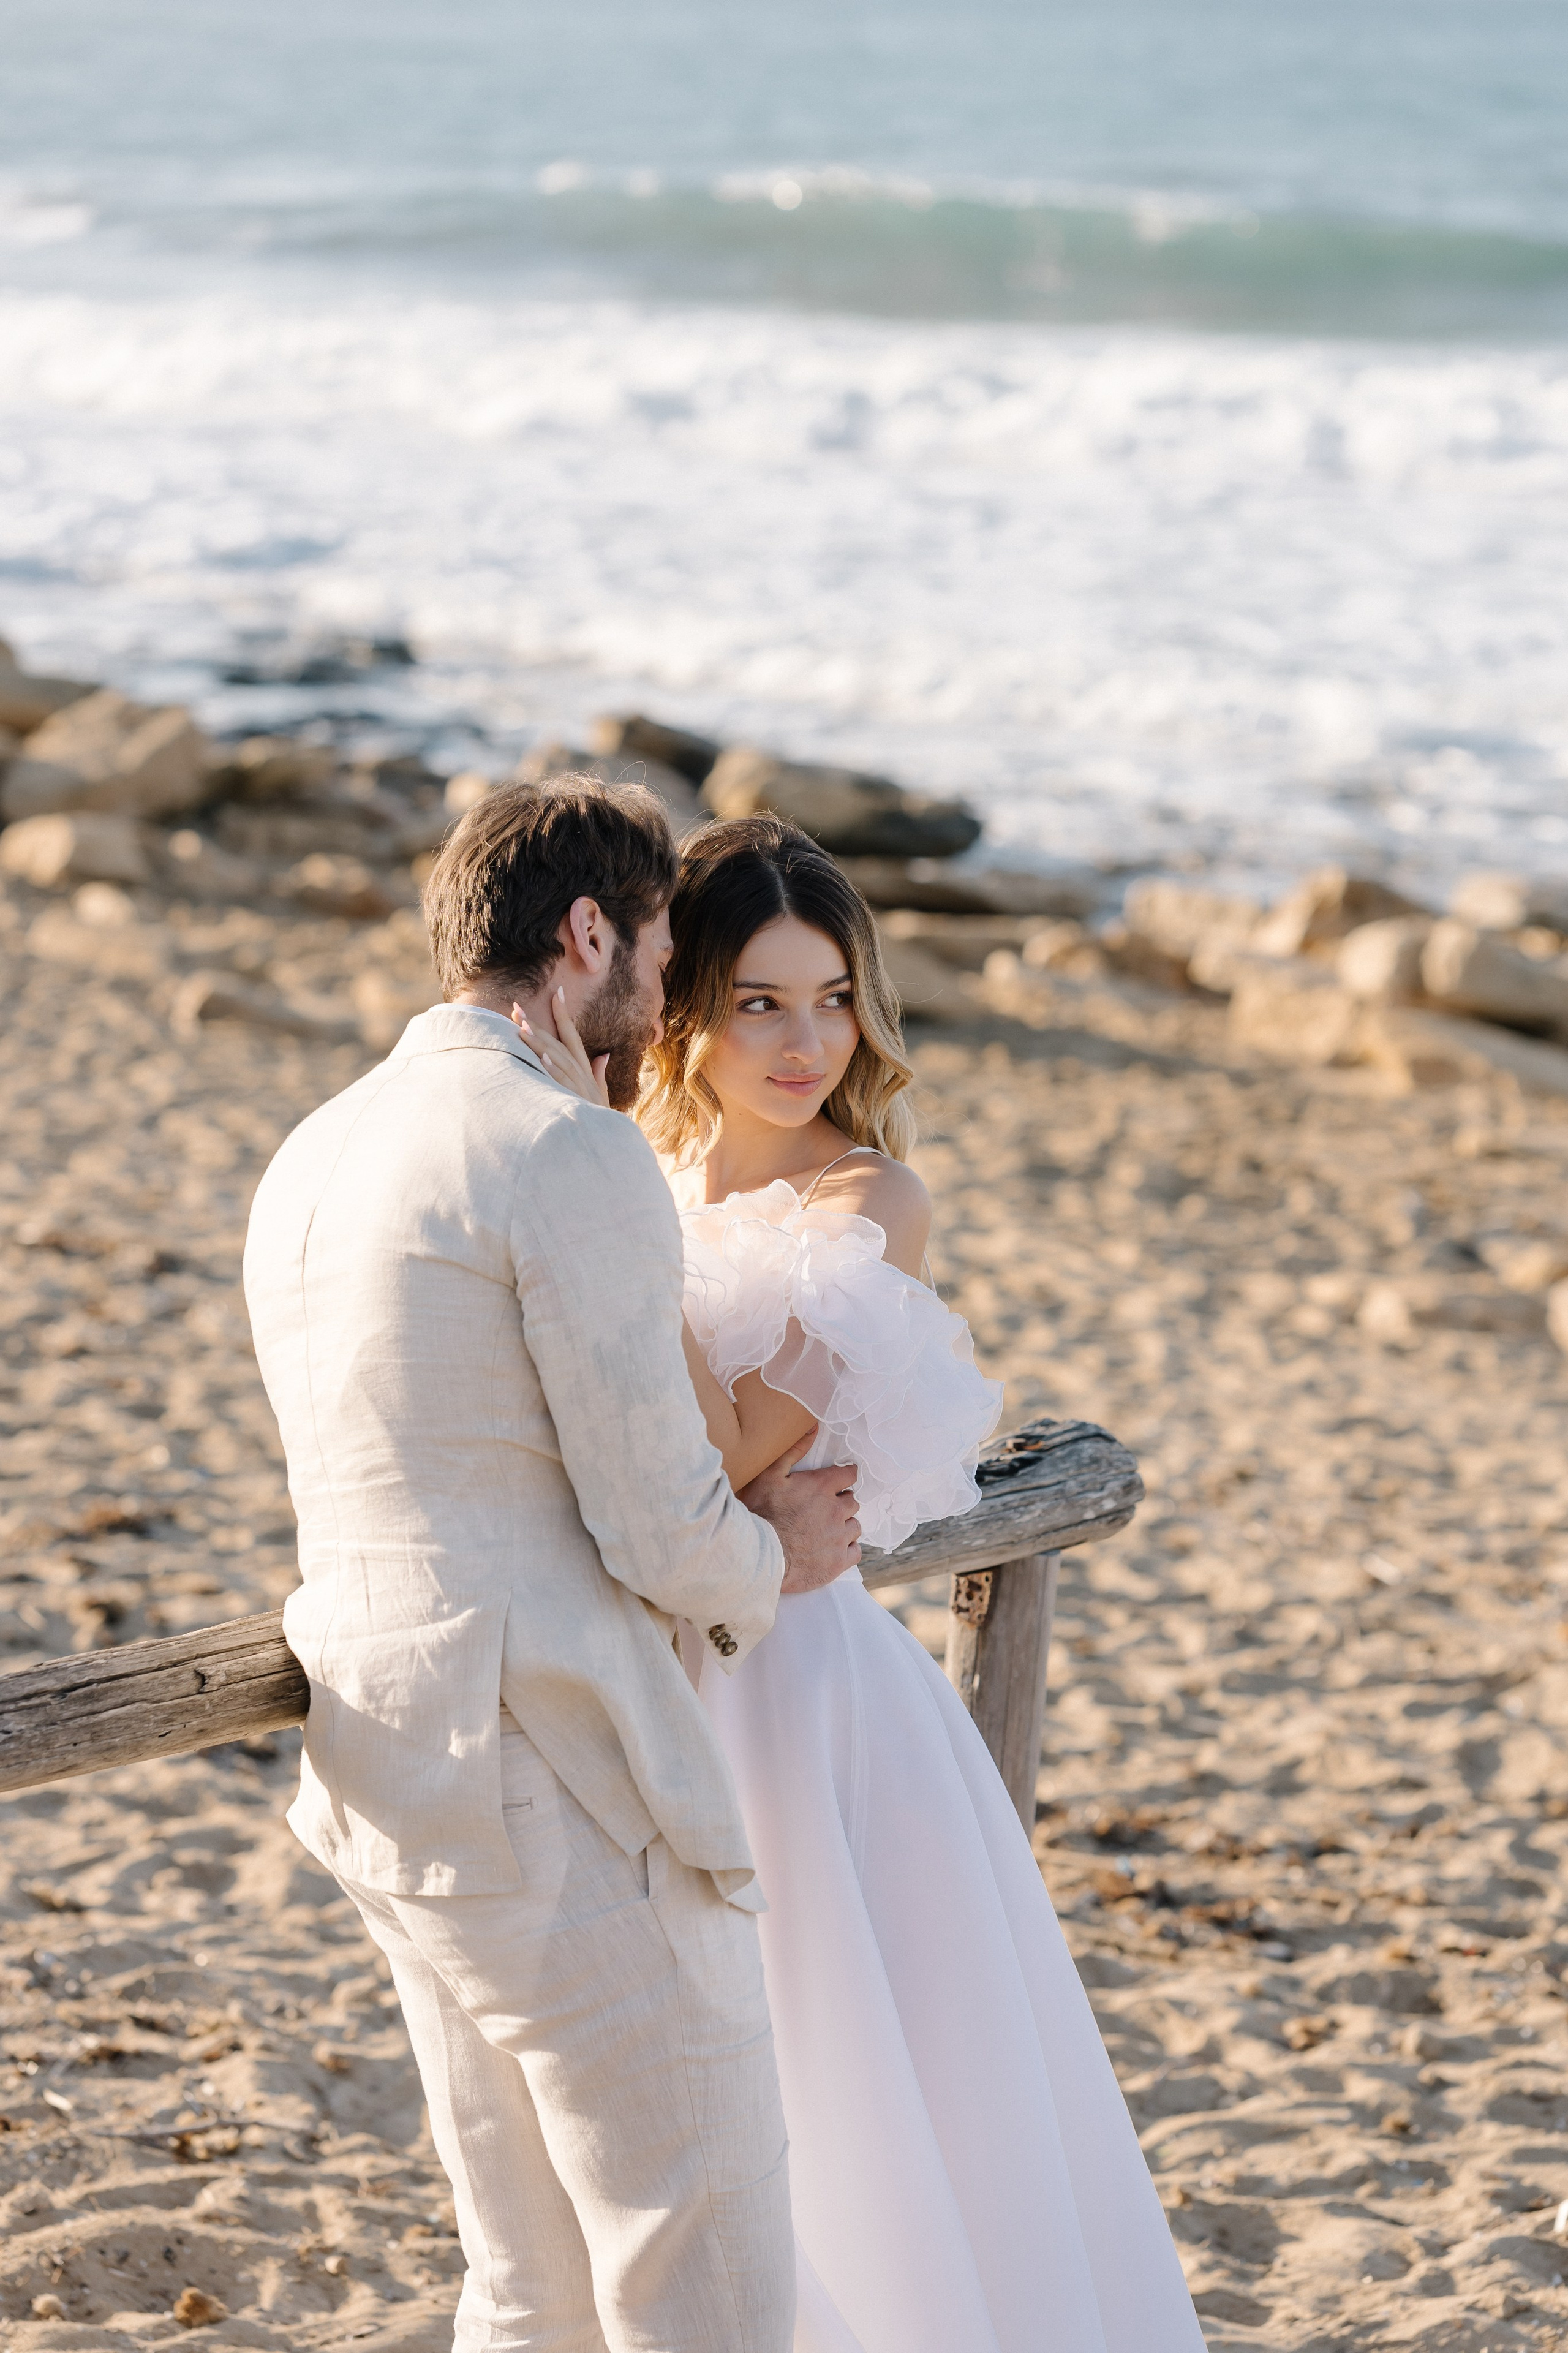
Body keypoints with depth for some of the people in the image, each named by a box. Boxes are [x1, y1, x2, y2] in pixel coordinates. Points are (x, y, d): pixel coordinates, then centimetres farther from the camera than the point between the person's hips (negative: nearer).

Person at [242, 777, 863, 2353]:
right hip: (562, 1802, -9)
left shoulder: (314, 1158, 14)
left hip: (391, 1793, 9)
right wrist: (768, 1564, 7)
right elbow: (660, 1535, -15)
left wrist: (728, 1521, 16)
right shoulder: (574, 1158, -14)